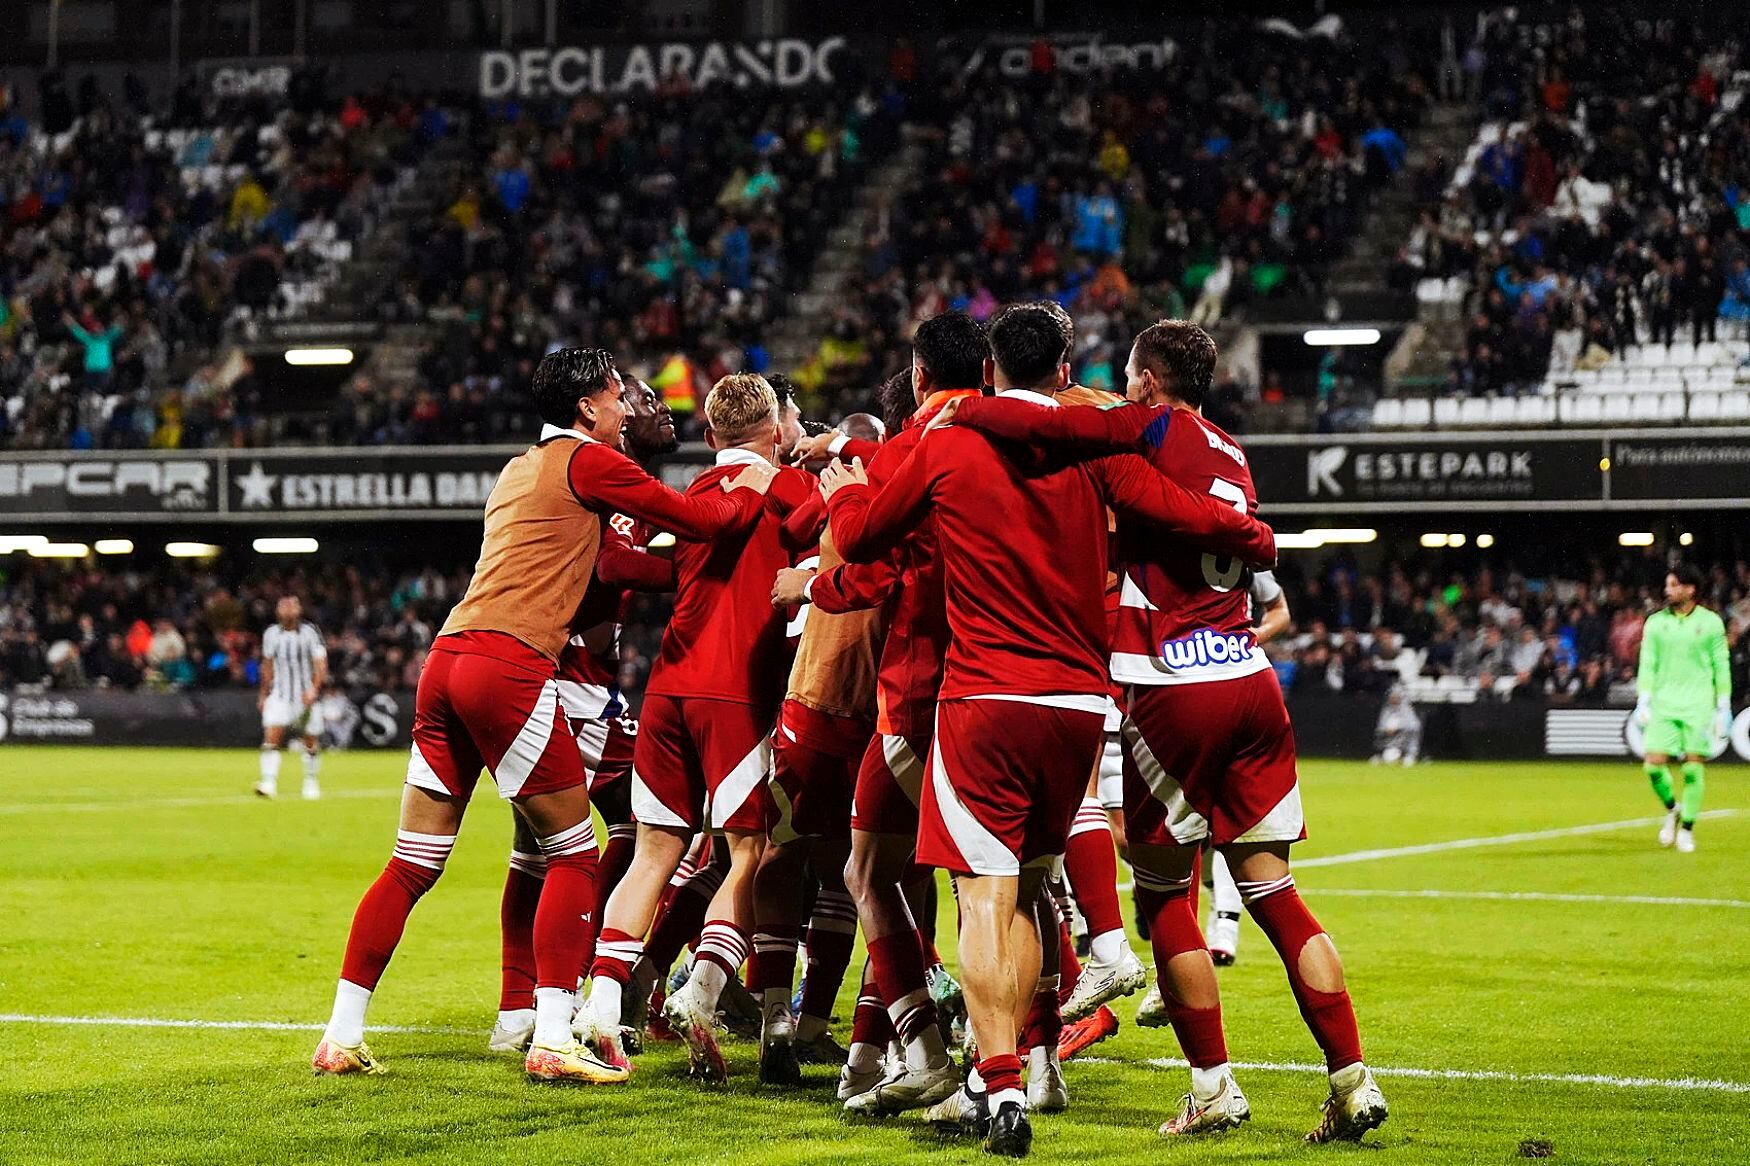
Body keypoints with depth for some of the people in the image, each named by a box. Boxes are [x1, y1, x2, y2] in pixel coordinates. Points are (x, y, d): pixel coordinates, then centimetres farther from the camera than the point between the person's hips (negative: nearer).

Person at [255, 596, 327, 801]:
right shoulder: (271, 634, 4)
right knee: (271, 736, -16)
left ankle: (311, 782, 26)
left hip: (306, 696, -1)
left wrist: (314, 689, -21)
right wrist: (264, 694, 20)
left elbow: (321, 665, -8)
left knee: (310, 742, 7)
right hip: (279, 695, 1)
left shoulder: (310, 632, -6)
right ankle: (269, 782, -21)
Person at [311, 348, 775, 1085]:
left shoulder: (519, 469, 26)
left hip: (447, 660, 8)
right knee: (572, 854, 2)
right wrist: (751, 489, 22)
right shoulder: (589, 462, 2)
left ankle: (342, 1036, 10)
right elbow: (698, 520, 5)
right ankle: (552, 1040, -4)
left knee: (413, 864, 11)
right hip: (510, 669, -8)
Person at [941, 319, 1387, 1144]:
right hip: (1251, 682, 6)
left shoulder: (1154, 430, -4)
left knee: (1165, 895, 6)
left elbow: (1036, 423, -17)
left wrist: (958, 407, 0)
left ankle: (1214, 1086, 8)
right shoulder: (1232, 456, 18)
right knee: (1274, 892, 9)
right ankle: (1352, 1081, 4)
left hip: (1176, 694, -6)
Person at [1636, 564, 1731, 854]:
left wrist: (1724, 708, 1)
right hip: (1663, 703, 2)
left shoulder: (1710, 623, 2)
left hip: (1698, 705, -2)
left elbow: (1721, 667, 5)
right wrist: (1643, 702, -3)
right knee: (1654, 763, -8)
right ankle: (1672, 808, 20)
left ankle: (1687, 829, 8)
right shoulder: (1655, 623, 7)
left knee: (1694, 767, -6)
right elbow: (1647, 664, 7)